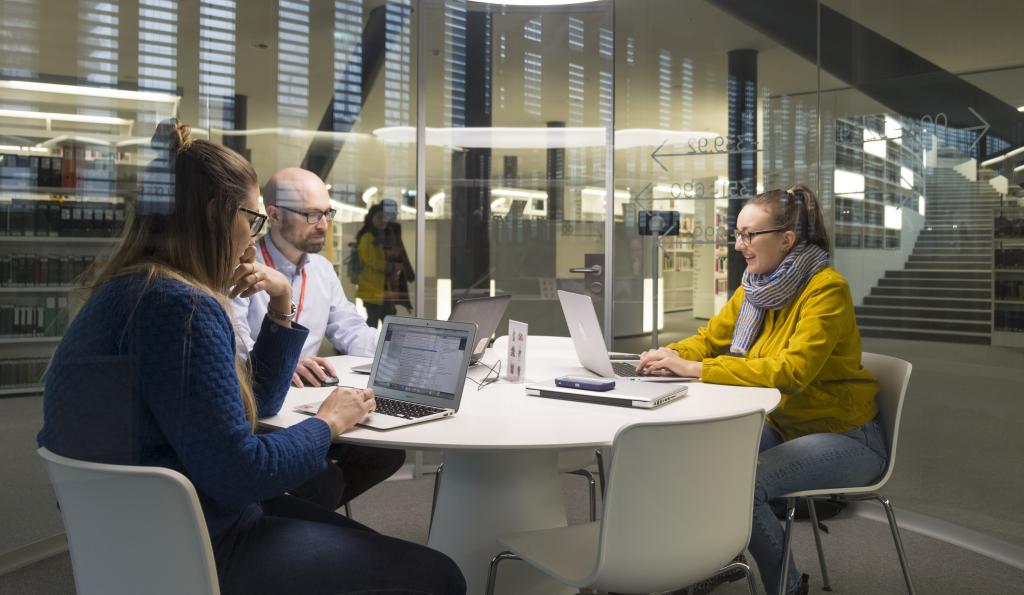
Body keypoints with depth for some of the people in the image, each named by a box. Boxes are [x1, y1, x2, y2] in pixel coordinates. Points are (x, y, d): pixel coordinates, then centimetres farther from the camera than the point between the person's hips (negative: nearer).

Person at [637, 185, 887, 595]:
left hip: (844, 437, -7)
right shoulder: (754, 287, 1)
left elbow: (792, 369, -31)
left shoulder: (826, 289, -20)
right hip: (782, 425, 7)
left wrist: (697, 369, -34)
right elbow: (709, 338, 8)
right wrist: (671, 355, -16)